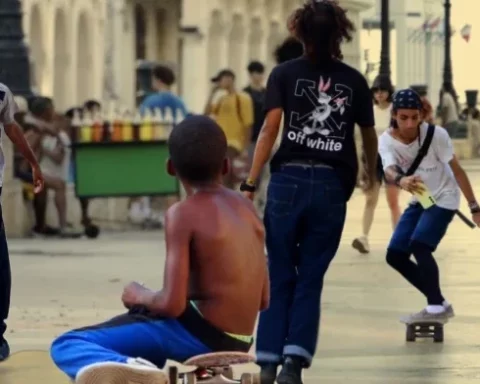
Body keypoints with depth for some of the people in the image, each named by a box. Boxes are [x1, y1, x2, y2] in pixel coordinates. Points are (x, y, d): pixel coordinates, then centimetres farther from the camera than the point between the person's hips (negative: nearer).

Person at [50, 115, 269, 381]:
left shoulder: (183, 214, -13)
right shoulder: (247, 208, 8)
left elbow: (172, 304, -19)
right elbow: (263, 299, 13)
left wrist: (141, 297, 3)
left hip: (200, 334, -8)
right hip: (238, 344, 8)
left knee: (66, 345, -12)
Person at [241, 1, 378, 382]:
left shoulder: (285, 73, 3)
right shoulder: (354, 81, 8)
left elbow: (270, 128, -6)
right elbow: (369, 135, 19)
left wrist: (250, 185, -7)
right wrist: (371, 172, 39)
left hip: (289, 180, -1)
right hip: (332, 185, 1)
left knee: (280, 277, 10)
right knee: (310, 280, 7)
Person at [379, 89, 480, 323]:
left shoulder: (436, 135, -23)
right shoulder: (387, 141, -16)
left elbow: (456, 170, -15)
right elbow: (389, 170, -34)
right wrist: (401, 180, -58)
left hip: (444, 198, -6)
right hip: (418, 202, 6)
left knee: (419, 245, -26)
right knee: (395, 256, 2)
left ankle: (436, 308, -17)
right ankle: (439, 304, 13)